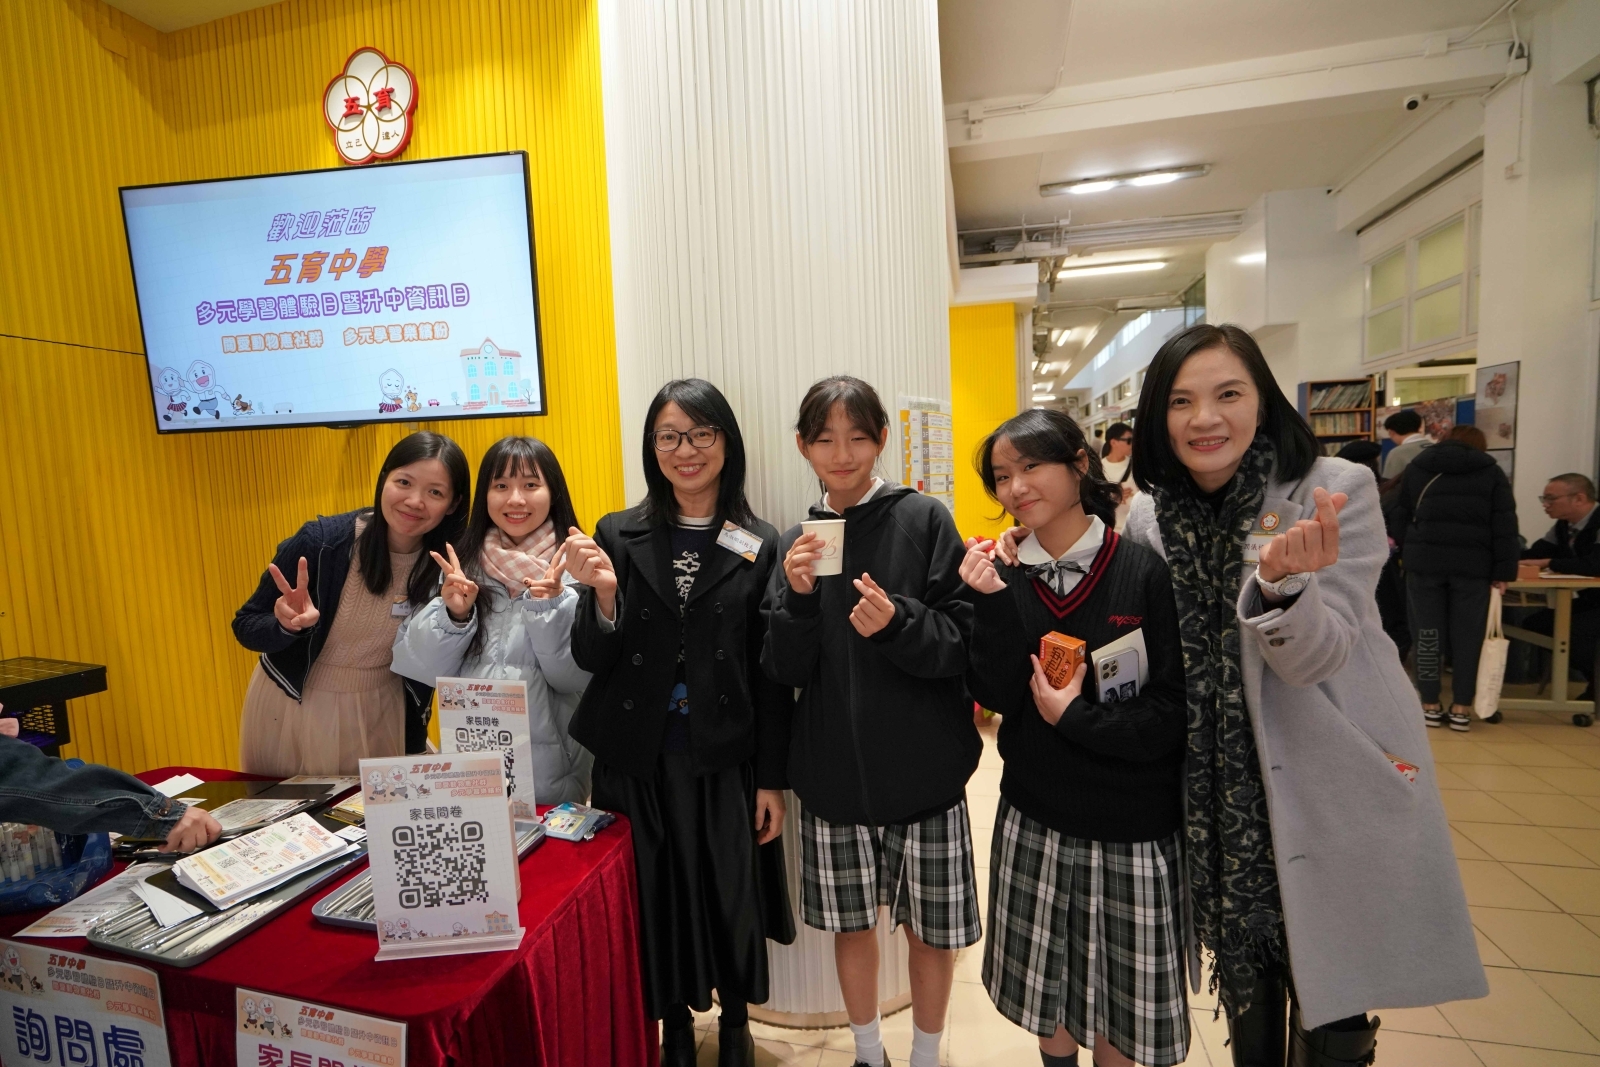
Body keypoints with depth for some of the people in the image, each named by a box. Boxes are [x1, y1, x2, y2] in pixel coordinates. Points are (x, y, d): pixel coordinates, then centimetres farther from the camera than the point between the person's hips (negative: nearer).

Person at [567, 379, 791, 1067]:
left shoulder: (760, 548, -4)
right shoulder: (618, 537, -3)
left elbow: (772, 677, -1)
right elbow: (591, 660, -3)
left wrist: (771, 780, 1)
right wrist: (604, 593, -22)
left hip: (724, 761, 0)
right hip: (637, 760, 1)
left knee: (729, 896, 12)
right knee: (655, 897, 15)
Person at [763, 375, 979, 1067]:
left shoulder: (924, 519, -8)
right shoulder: (795, 542, 1)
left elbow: (965, 643, -9)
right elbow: (785, 671, -2)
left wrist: (899, 623, -26)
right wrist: (799, 595, -19)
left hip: (923, 770, -2)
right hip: (833, 772, 3)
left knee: (930, 929, 14)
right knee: (850, 923, 18)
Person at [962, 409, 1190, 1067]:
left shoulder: (1142, 572, -12)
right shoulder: (1004, 576, -3)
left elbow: (1175, 711, -11)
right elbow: (997, 696, -12)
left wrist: (1076, 719, -18)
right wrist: (992, 602, -22)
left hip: (1131, 824, -2)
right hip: (1034, 820, 3)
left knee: (1121, 988, 17)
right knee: (1044, 981, 20)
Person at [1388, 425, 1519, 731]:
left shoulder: (1416, 467, 12)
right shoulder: (1491, 472, 9)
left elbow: (1399, 517, 12)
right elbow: (1504, 525, 2)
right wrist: (1503, 570, 2)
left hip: (1424, 560, 0)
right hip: (1472, 564, 0)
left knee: (1428, 634, 5)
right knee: (1467, 636, 6)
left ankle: (1430, 706, 9)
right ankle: (1461, 709, 9)